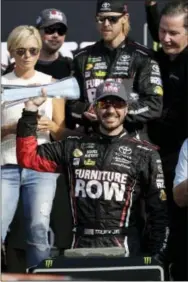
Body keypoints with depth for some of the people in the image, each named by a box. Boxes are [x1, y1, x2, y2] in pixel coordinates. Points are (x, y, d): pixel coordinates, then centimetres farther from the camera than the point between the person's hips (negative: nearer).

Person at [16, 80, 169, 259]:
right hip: (80, 247, 2)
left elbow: (158, 211, 6)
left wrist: (154, 257, -1)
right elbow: (28, 157, 11)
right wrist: (30, 110, 4)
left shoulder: (144, 154, 6)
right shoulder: (73, 146, 12)